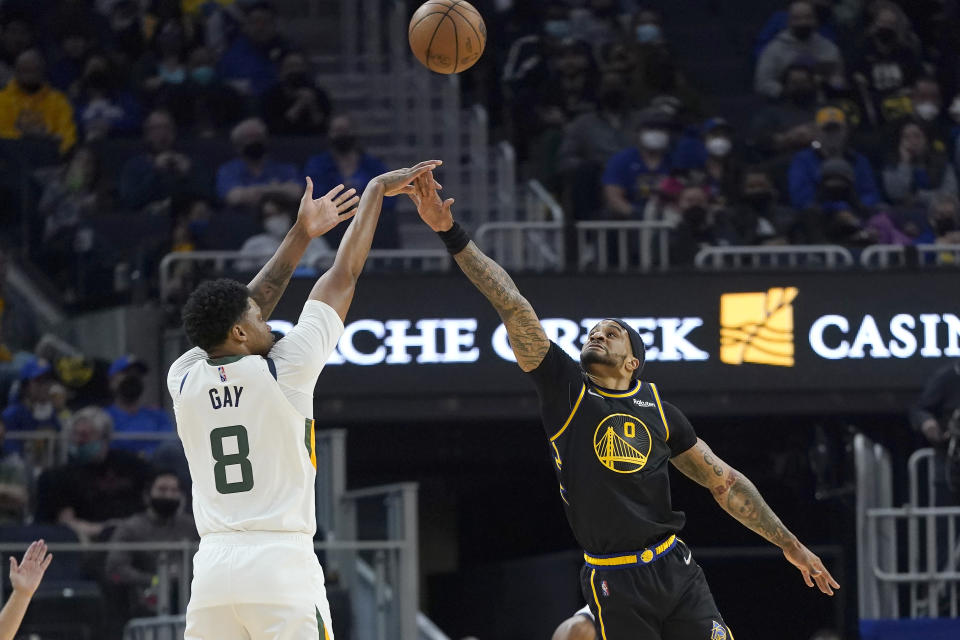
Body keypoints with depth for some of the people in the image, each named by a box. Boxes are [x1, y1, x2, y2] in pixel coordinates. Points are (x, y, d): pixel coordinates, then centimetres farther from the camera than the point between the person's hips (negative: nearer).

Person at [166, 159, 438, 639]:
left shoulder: (183, 380, 9)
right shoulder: (283, 370, -2)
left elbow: (240, 311, 25)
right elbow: (343, 276, 8)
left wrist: (300, 235, 34)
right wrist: (376, 190, 20)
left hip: (213, 569, 4)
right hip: (283, 568, -4)